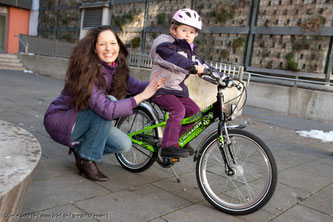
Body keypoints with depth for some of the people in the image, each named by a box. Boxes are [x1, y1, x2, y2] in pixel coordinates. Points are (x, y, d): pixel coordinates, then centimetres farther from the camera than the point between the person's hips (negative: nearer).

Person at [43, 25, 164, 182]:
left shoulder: (118, 68, -4)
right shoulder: (88, 70, -28)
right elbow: (106, 110, -39)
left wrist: (155, 84, -23)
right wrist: (142, 96, -36)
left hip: (82, 120, 7)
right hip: (59, 119, -7)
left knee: (124, 145, -11)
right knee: (109, 102, -30)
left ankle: (80, 148, 11)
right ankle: (87, 159, -16)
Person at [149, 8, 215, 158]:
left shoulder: (189, 50, 15)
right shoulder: (164, 44, -11)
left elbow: (201, 65, 13)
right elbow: (173, 58, -32)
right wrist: (191, 66, -47)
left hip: (178, 91, 8)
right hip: (161, 89, -8)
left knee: (194, 111, -3)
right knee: (178, 109, -27)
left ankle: (180, 139, 14)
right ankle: (168, 146, -25)